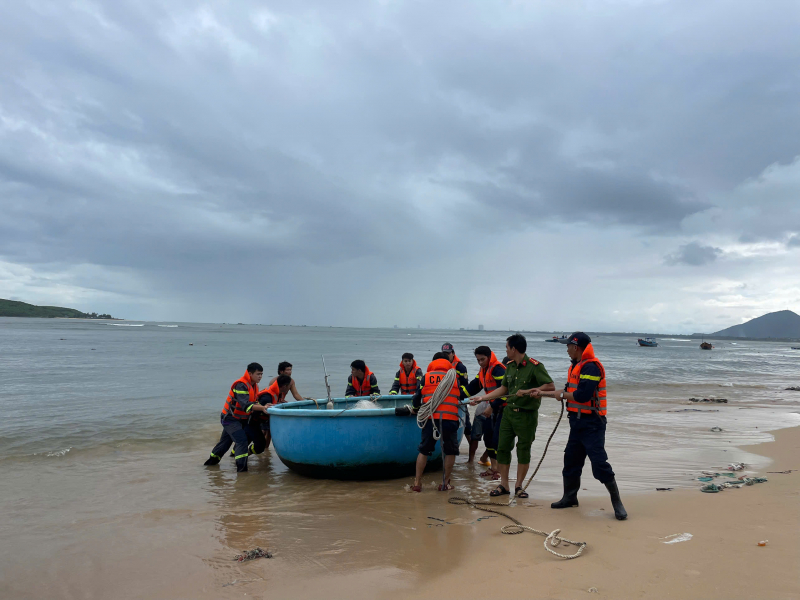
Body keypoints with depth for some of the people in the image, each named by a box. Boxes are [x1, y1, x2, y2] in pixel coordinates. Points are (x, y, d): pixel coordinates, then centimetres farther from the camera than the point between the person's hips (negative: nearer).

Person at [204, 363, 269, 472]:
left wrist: (263, 407, -7)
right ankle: (241, 468, -18)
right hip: (230, 418, -9)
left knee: (225, 441, 21)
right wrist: (262, 408, -45)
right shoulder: (241, 385, -27)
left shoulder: (254, 386, 5)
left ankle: (212, 461, 38)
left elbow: (253, 402, 11)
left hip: (240, 419, 9)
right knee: (242, 441, -18)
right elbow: (245, 405, -37)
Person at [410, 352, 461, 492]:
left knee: (424, 450, 14)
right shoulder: (454, 378, 11)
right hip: (450, 419, 0)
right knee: (450, 451, 15)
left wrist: (414, 408, 33)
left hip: (430, 418, 1)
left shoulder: (426, 377, 9)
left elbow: (417, 398, 11)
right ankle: (445, 483, 16)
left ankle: (417, 483, 16)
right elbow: (460, 398, 21)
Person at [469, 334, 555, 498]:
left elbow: (550, 386, -18)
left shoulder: (534, 366, -13)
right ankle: (503, 485, 16)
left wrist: (528, 391, -24)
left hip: (527, 415, -6)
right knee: (502, 447, 5)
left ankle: (519, 486, 17)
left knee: (523, 450, 5)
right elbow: (503, 389, 16)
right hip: (509, 412, 6)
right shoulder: (509, 366, 8)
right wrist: (482, 398, 13)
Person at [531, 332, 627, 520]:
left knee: (599, 463, -8)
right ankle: (569, 497, 29)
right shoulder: (576, 366, 13)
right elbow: (571, 391, 20)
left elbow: (582, 395, -27)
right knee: (571, 460, 16)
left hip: (592, 423, -10)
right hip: (578, 422, 10)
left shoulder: (591, 367, -19)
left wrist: (562, 395, -11)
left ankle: (617, 502, 5)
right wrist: (543, 393, 20)